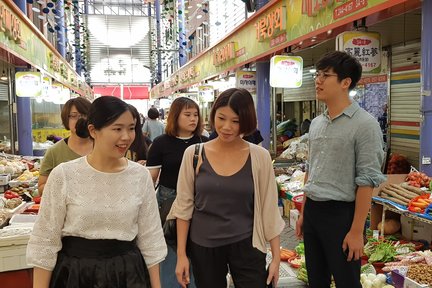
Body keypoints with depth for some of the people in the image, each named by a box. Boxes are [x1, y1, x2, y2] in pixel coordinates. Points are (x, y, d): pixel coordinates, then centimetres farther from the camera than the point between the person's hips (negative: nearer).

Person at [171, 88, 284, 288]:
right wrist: (181, 254, -1)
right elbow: (184, 206, -1)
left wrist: (276, 256, 1)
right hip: (202, 246, 1)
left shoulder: (260, 157, -7)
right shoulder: (193, 154, -6)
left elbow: (269, 209, -2)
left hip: (246, 246, 0)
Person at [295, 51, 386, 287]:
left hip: (340, 213, -6)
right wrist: (303, 212, 16)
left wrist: (357, 231, -16)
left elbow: (367, 180, -15)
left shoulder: (364, 124, -12)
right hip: (312, 210, 7)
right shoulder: (316, 123, 9)